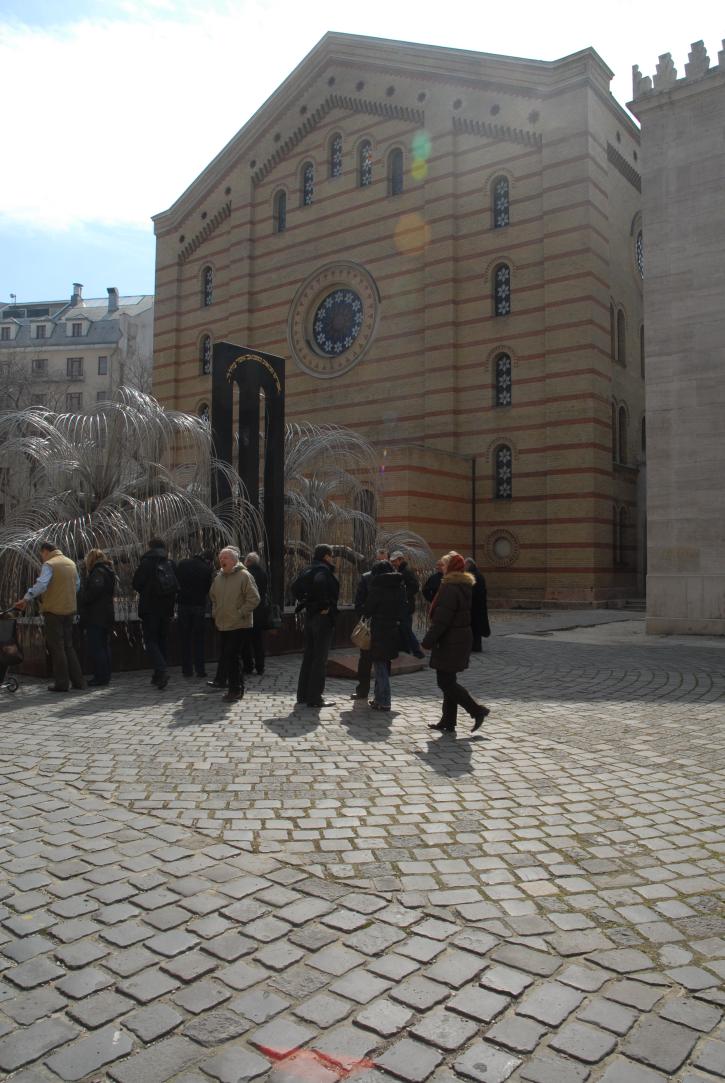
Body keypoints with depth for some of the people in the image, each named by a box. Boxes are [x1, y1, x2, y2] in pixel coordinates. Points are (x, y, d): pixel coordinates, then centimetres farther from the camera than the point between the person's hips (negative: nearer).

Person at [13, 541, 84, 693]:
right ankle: (78, 680, 14)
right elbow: (77, 585, 18)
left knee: (56, 647, 1)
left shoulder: (49, 565, -11)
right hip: (70, 610, 7)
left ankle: (61, 683, 4)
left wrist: (26, 599, -26)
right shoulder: (71, 563, 12)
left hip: (54, 611, -7)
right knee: (68, 646, 15)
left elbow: (41, 584, -26)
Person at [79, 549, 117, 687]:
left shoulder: (98, 572, -12)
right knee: (104, 646, 13)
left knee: (95, 648, -8)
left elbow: (93, 593, -23)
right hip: (106, 615, 10)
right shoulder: (107, 572, 19)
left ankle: (100, 677, -8)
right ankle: (105, 676, 17)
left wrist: (81, 601, -8)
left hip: (96, 617, -10)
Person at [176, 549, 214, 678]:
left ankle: (187, 669, 9)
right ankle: (200, 669, 4)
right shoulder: (207, 569, -7)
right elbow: (210, 590, -2)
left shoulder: (181, 564, 2)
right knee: (199, 639, 6)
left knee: (185, 639, 8)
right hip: (199, 606, -2)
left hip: (183, 604, 2)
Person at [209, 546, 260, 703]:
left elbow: (254, 599, -14)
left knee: (231, 657, -11)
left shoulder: (244, 575, -11)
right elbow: (213, 596, 27)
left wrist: (240, 613, -15)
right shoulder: (218, 577, 10)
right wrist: (215, 612, 15)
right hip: (223, 625, 7)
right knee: (227, 657, 11)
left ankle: (235, 689, 0)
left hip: (239, 625, -7)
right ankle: (236, 688, 23)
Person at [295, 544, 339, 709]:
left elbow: (295, 586, 13)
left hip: (309, 615, 9)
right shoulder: (324, 570, -14)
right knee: (320, 659, -3)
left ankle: (303, 695, 22)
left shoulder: (309, 570, 12)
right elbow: (319, 583, -34)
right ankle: (315, 698, 1)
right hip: (324, 617, -9)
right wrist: (324, 605, -24)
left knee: (308, 656, 15)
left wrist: (304, 602, 13)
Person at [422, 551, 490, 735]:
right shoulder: (466, 587, 14)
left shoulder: (450, 588, -18)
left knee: (446, 682, -5)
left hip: (449, 643, -10)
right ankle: (448, 722, 18)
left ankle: (477, 710, -3)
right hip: (462, 640, 10)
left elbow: (441, 619, -22)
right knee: (448, 681, 14)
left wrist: (428, 640, -17)